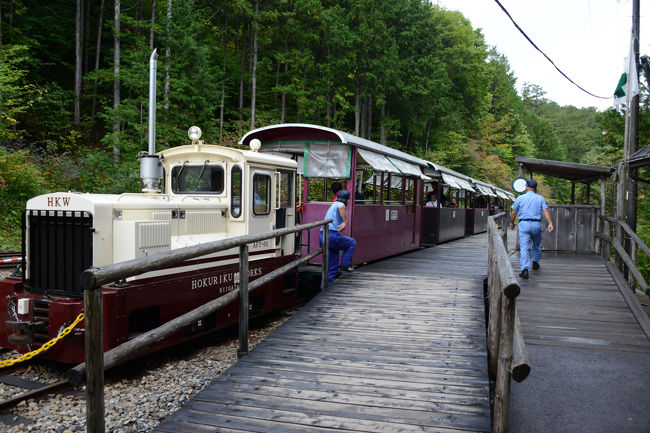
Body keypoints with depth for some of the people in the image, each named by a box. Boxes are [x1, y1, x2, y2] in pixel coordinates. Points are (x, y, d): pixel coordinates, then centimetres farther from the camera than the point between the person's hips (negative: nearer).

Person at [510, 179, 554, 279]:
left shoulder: (520, 198, 6)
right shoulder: (540, 198, 8)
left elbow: (513, 213, 6)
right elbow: (546, 211, -5)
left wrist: (512, 223, 20)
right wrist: (550, 223, -12)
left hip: (524, 224, -2)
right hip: (536, 225, 2)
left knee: (524, 247, -7)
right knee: (536, 244, 26)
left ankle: (525, 269, -18)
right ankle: (535, 262, 37)